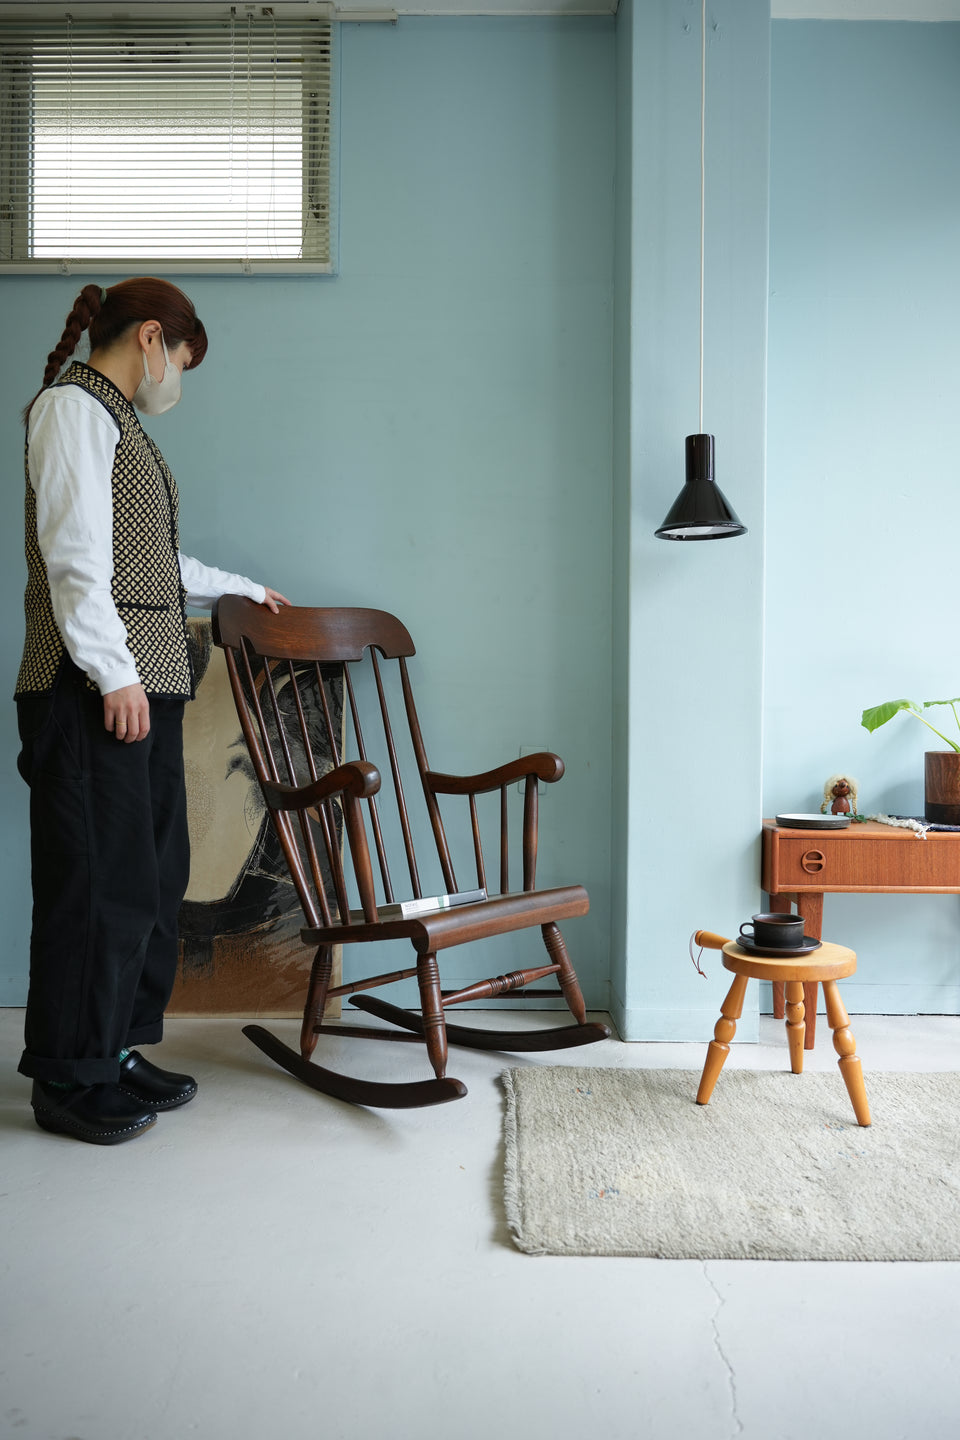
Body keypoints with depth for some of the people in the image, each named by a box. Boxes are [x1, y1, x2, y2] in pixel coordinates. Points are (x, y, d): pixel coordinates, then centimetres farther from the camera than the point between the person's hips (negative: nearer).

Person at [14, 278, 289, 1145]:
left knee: (155, 876, 11)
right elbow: (74, 554, -14)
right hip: (95, 690, -10)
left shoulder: (116, 421, 25)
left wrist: (241, 590, 38)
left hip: (146, 685, 10)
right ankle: (69, 1080, 7)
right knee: (99, 881, -6)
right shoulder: (72, 405, -4)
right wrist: (114, 672, -19)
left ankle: (116, 1051, 22)